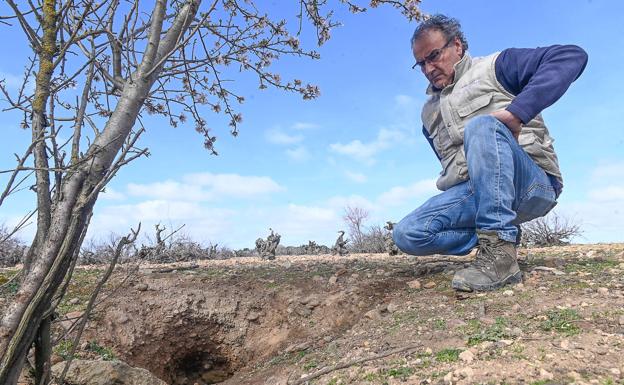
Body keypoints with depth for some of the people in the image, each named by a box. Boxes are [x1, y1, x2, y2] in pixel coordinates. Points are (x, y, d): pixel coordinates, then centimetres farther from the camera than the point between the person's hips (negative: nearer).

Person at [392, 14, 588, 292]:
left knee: (481, 124, -34)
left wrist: (516, 113, -20)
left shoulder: (495, 67, 5)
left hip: (533, 185, -5)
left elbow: (571, 56, -9)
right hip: (470, 194, 6)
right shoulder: (429, 113, 23)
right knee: (406, 235, -16)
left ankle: (499, 251, -32)